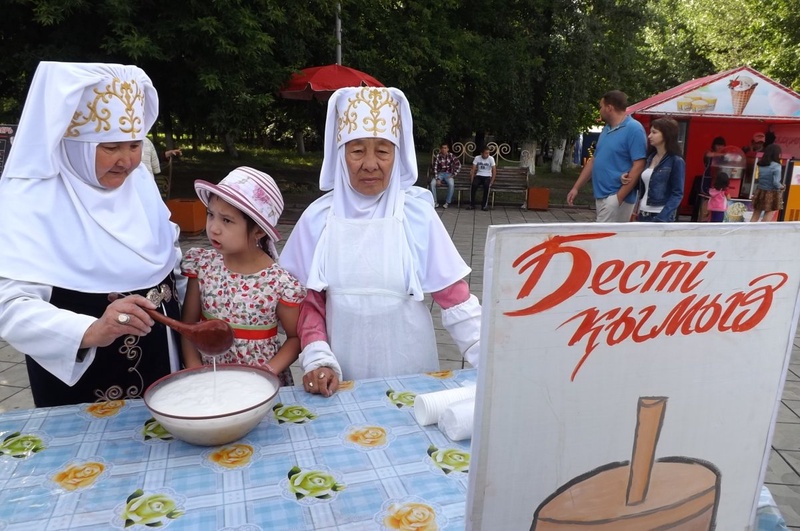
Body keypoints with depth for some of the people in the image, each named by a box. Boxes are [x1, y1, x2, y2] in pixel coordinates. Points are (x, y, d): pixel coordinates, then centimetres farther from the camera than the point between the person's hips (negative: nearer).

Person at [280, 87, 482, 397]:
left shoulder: (417, 214, -9)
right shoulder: (319, 217, -5)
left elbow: (453, 296, -7)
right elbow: (308, 301, 0)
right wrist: (318, 360, -12)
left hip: (408, 369, -1)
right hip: (344, 376, 1)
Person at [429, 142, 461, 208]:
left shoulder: (451, 156, -7)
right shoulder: (437, 156, -7)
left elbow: (458, 165, -9)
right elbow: (435, 168, -10)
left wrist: (453, 175, -14)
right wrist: (437, 178, -20)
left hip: (448, 174, -1)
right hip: (440, 174, 1)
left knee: (451, 184, -33)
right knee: (432, 183, -27)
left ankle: (447, 202, -18)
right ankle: (435, 202, -15)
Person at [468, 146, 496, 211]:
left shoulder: (491, 158, -6)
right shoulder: (477, 158, -1)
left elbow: (494, 171, -7)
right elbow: (473, 170, -2)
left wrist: (491, 182, -16)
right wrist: (472, 180, -14)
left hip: (487, 176, -1)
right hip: (479, 176, 1)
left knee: (487, 185, -34)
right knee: (473, 184, -30)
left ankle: (484, 205, -24)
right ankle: (471, 204, -19)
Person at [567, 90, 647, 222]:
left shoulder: (633, 129, -11)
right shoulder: (606, 129, 15)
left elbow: (638, 166, -17)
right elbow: (594, 160, 20)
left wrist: (618, 198, -20)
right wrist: (576, 187, 16)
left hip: (616, 197, -8)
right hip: (601, 195, 8)